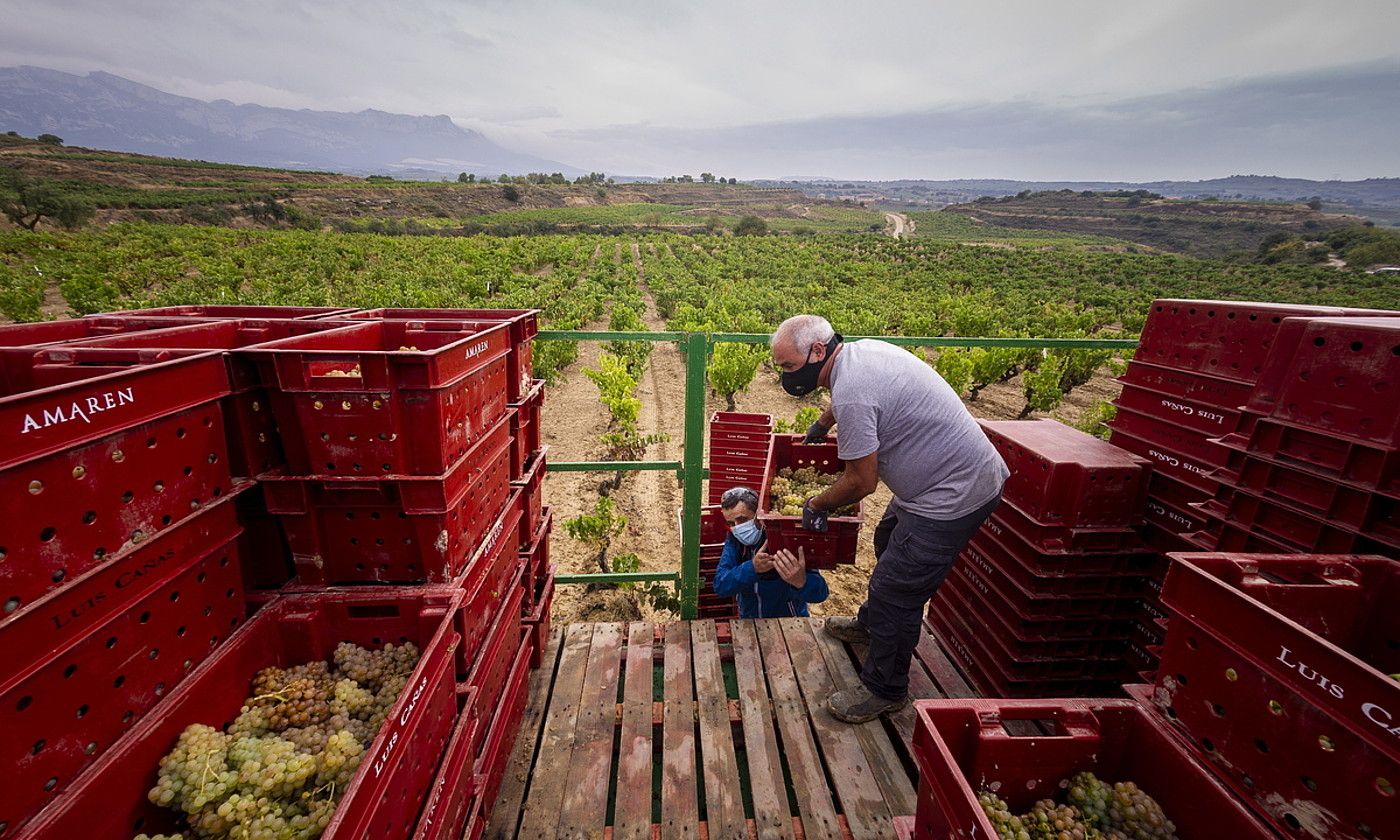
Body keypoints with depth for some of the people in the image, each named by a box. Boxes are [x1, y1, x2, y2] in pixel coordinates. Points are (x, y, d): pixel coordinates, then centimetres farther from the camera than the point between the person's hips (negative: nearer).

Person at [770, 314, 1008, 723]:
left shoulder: (852, 391, -28)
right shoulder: (862, 349, 3)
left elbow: (861, 482, -20)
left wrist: (817, 505, -3)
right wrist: (821, 425, 43)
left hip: (953, 496, -11)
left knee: (896, 592, -1)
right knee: (888, 542, 27)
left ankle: (885, 690, 20)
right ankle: (871, 623, 49)